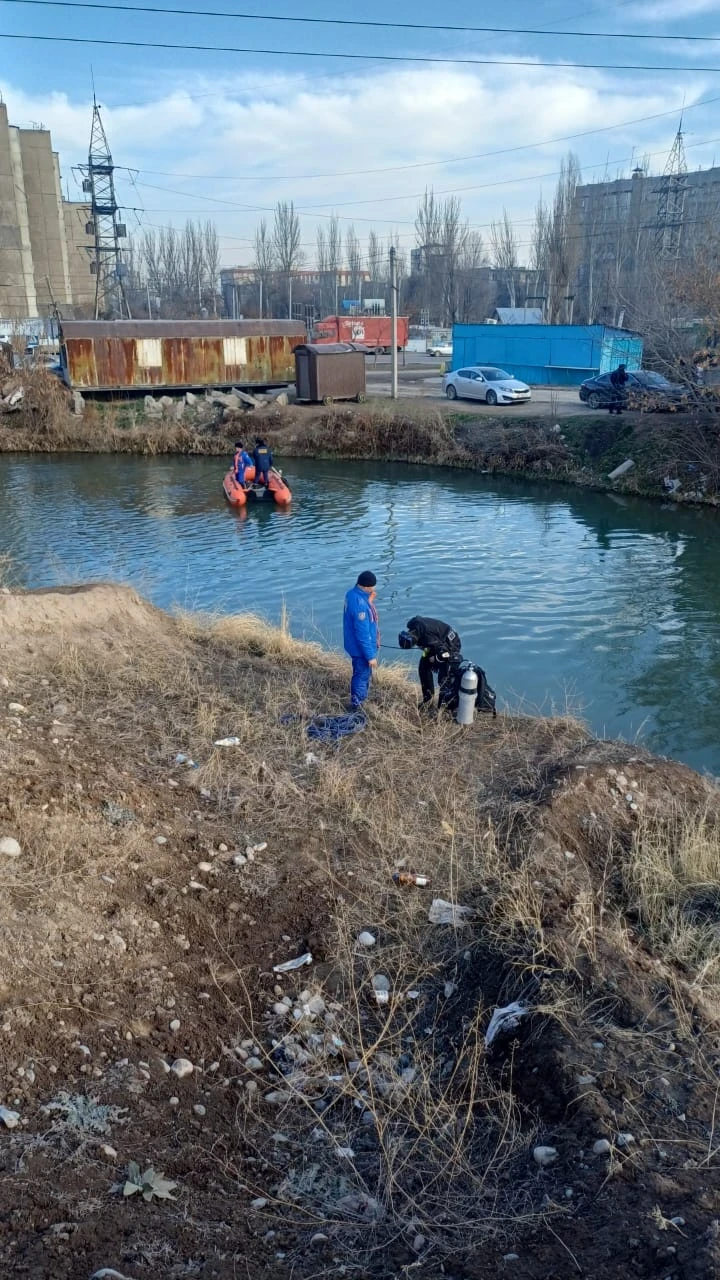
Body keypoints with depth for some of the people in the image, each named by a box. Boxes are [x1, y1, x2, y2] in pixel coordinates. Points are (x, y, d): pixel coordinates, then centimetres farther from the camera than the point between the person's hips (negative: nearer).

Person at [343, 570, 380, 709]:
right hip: (361, 648, -10)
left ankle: (360, 701, 44)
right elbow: (363, 634, -29)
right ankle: (356, 707, 22)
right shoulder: (360, 604, -34)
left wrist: (369, 601, -8)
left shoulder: (353, 593, -4)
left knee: (365, 674, 27)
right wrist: (370, 656, -22)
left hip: (357, 645, 10)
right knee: (362, 676, 7)